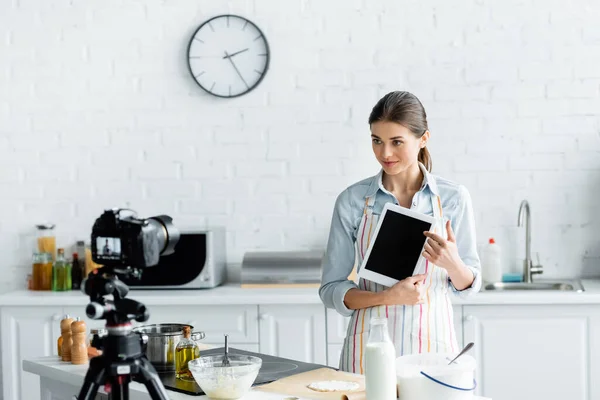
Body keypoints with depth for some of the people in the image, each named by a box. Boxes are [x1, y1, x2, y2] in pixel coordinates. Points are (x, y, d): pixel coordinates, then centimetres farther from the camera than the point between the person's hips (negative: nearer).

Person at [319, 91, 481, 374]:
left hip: (432, 342, 0)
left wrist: (452, 263, -18)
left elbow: (468, 285, 4)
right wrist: (388, 297, -18)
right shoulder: (352, 200, -4)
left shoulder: (453, 197, -3)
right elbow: (331, 289, -1)